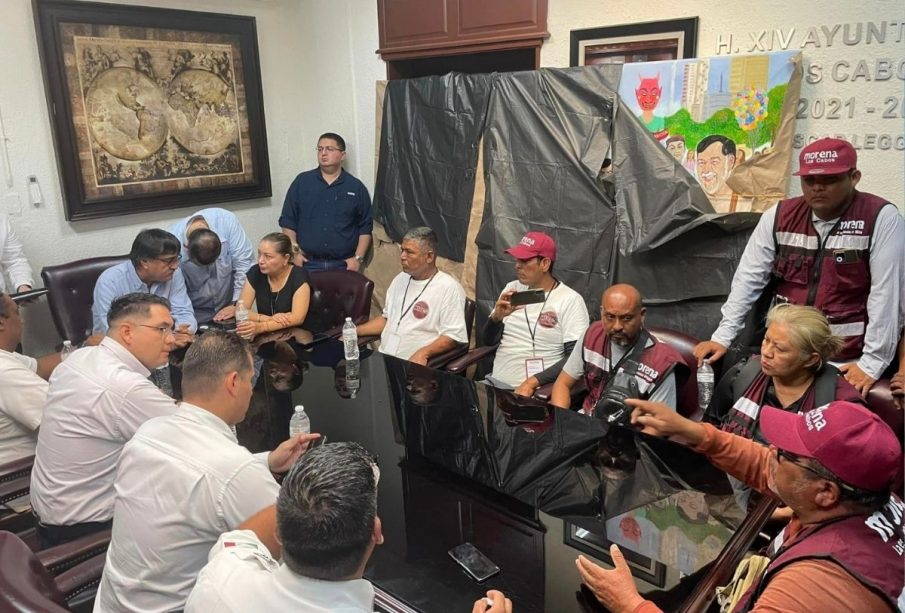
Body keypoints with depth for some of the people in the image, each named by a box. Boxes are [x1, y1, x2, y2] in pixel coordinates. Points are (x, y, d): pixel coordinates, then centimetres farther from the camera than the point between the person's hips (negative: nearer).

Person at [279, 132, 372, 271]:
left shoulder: (356, 187, 4)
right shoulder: (302, 181, 5)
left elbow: (366, 227, 4)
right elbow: (288, 220, 6)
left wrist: (358, 258, -4)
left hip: (343, 265, 0)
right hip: (308, 263, 0)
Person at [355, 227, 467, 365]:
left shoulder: (449, 288, -9)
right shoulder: (400, 279, 16)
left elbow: (453, 336, -12)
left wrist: (423, 353, -26)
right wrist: (353, 331, 15)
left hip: (416, 366, -6)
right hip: (383, 358, 6)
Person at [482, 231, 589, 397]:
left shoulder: (570, 300, -7)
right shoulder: (512, 288, 9)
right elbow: (489, 340, 10)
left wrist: (532, 382, -20)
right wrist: (497, 317, -10)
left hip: (537, 390, -4)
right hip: (496, 382, 5)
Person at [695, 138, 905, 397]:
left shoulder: (881, 218, -8)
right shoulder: (779, 216, 2)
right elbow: (749, 279, 3)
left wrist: (873, 362, -15)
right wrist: (722, 336, -2)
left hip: (846, 362, -3)